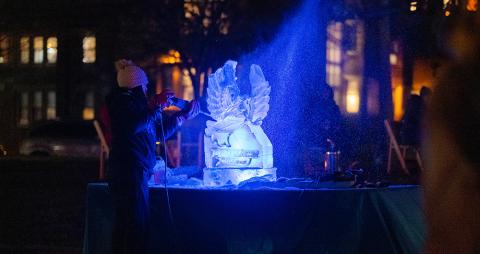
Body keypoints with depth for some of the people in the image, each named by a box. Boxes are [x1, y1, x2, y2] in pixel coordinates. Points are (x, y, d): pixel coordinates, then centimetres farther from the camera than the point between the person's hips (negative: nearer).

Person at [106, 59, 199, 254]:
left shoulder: (130, 102, 23)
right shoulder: (124, 102, -8)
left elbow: (157, 132, 28)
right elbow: (133, 126, -26)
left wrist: (183, 116, 28)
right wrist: (157, 106, -18)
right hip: (131, 172, -10)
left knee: (123, 223, 10)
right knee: (137, 225, -11)